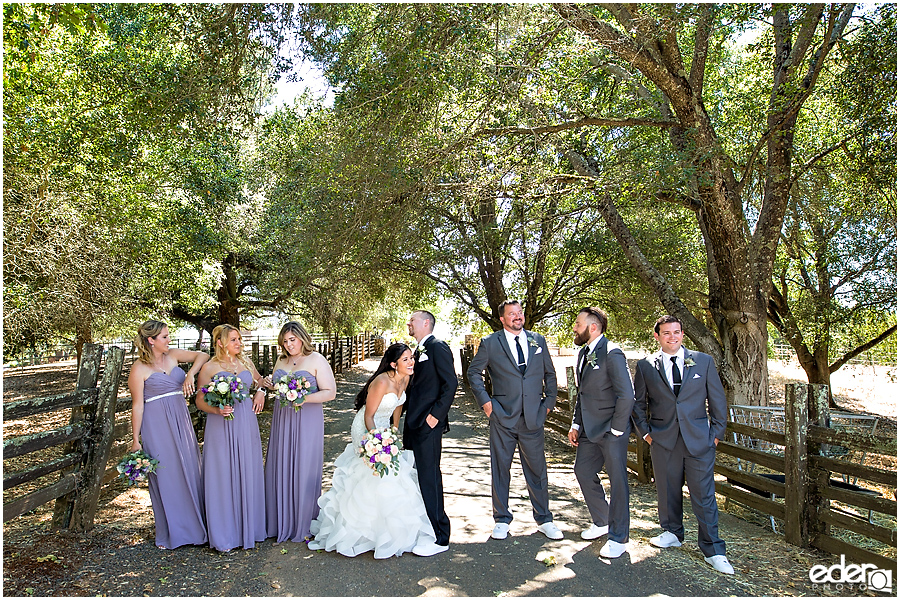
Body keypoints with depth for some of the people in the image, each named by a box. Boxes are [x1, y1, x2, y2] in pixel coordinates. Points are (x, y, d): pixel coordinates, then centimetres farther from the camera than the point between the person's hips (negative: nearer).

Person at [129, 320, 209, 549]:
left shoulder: (172, 355, 7)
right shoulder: (139, 368, -7)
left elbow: (202, 355, 5)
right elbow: (137, 405, -7)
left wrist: (190, 374, -12)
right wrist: (135, 439, -6)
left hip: (181, 421, 5)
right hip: (157, 426, -5)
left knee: (189, 473, 9)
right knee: (165, 476, 3)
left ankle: (193, 526, 22)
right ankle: (171, 532, 19)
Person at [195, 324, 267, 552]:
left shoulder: (246, 363, 8)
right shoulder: (210, 368, -4)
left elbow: (260, 380, 26)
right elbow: (200, 401, -1)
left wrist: (260, 392, 6)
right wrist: (217, 410, -19)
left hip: (247, 424, 4)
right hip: (221, 426, -4)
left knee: (248, 474, 9)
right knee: (223, 476, 1)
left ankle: (249, 527, 24)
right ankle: (225, 534, 14)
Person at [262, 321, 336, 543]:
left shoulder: (317, 360, -7)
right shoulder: (281, 360, 11)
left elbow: (330, 392, -11)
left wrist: (305, 398, -23)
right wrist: (269, 384, 4)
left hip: (307, 421, -5)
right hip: (282, 420, 6)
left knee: (303, 470, 1)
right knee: (280, 469, 8)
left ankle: (303, 525, 16)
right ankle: (282, 522, 23)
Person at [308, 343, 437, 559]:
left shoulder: (405, 379, -7)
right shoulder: (382, 382, -30)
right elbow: (369, 416, -23)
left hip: (383, 429, 8)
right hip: (367, 430, -8)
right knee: (380, 478, -11)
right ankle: (385, 539, 4)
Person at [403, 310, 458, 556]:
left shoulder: (438, 347, -10)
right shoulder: (418, 351, 18)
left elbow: (451, 383, -16)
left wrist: (436, 414, -19)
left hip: (428, 425, -9)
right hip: (413, 425, 9)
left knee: (429, 478, -5)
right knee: (415, 477, 16)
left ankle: (439, 537, 5)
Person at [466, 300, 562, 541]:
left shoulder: (538, 340, 7)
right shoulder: (490, 343, -1)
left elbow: (550, 374, 15)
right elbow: (473, 372, 7)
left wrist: (549, 402, 8)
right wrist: (485, 401, 0)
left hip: (533, 417, 2)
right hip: (503, 417, -1)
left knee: (537, 469, 10)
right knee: (500, 468, 8)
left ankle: (544, 519, 27)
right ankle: (502, 520, 24)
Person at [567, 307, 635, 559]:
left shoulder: (611, 353, -18)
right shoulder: (584, 353, 11)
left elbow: (626, 395, -22)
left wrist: (616, 430, -17)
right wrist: (576, 424, 12)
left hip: (611, 431, -9)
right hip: (590, 429, 9)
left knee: (617, 481, 4)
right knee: (583, 472, 15)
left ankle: (619, 537, 18)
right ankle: (602, 521, 36)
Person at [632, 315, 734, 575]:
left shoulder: (703, 361, 3)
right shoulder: (646, 366, 3)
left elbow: (717, 399, 8)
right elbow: (638, 402, 11)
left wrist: (717, 432, 4)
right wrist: (645, 431, 5)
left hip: (699, 439, -1)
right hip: (663, 439, 1)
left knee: (704, 494, 2)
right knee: (668, 491, 12)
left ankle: (713, 550, 15)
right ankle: (673, 533, 33)